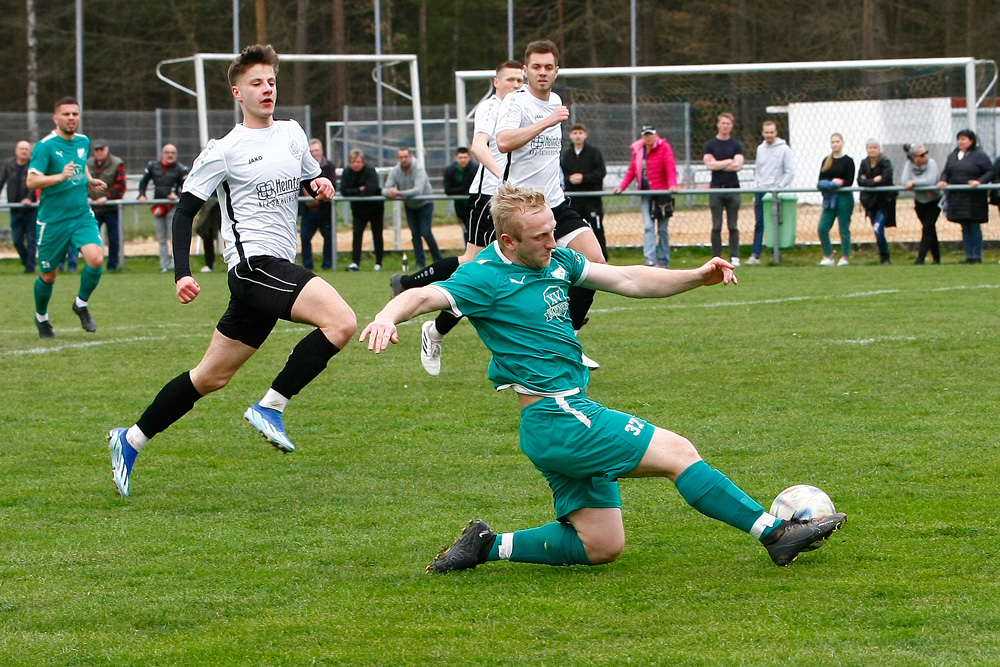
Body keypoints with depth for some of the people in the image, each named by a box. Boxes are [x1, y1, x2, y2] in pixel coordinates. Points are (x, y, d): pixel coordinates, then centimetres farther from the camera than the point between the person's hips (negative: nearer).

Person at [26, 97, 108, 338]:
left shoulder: (84, 141, 7)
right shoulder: (45, 146, -13)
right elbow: (31, 181, -21)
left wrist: (89, 181, 10)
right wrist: (61, 176, -34)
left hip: (82, 215, 4)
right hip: (53, 219, -4)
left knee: (96, 259, -20)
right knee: (48, 275, 7)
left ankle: (82, 304, 6)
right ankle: (41, 318, 35)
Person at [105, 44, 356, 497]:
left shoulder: (292, 134, 15)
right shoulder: (224, 151, -4)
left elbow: (312, 176, 32)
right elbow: (185, 210, -2)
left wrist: (321, 183, 7)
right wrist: (182, 273, -12)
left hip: (278, 268, 7)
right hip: (254, 263, -7)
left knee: (212, 376, 12)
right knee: (341, 321, -25)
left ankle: (131, 441, 22)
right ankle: (271, 406, -17)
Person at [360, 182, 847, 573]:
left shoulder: (555, 259, 11)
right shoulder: (487, 277, -13)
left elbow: (626, 280, 16)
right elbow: (425, 296, -26)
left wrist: (697, 277, 5)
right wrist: (388, 315, -49)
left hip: (570, 414, 10)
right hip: (557, 418, -10)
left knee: (602, 547, 10)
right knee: (677, 452, -9)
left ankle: (489, 545, 14)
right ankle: (775, 533, -2)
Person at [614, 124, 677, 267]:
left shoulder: (664, 147, -6)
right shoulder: (638, 150, 9)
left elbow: (670, 167, -17)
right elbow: (632, 171, 14)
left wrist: (672, 185, -32)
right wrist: (622, 187, 3)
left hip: (662, 192, -4)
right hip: (646, 193, 4)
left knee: (663, 229, 4)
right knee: (648, 227, -9)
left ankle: (663, 260, 12)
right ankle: (650, 260, -17)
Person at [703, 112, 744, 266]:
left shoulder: (736, 145, 7)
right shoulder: (710, 145, 6)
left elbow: (738, 165, -7)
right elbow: (709, 165, -8)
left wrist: (718, 165, -7)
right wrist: (729, 162, -6)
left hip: (733, 189, 0)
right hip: (716, 189, 0)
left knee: (733, 226, 1)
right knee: (716, 226, 0)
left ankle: (735, 257, 5)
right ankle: (717, 258, 3)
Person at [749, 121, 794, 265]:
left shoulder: (784, 149, -4)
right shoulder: (760, 149, 13)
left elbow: (790, 172, -6)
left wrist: (779, 187, -12)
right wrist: (756, 186, 9)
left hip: (775, 192, -4)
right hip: (760, 191, 4)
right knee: (759, 224, 0)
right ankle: (755, 255, -4)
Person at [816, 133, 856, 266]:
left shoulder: (848, 161, -1)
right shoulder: (826, 161, 13)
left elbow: (849, 181, -6)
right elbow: (820, 180, 9)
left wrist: (840, 183, -19)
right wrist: (831, 183, -8)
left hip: (844, 197, -4)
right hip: (829, 198, 5)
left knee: (844, 229, 0)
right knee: (822, 229, -4)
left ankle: (845, 258, 8)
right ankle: (828, 257, 7)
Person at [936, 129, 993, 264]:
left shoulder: (979, 155, -4)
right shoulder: (953, 156, 15)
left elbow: (990, 172, -6)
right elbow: (946, 172, 21)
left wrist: (979, 181, -19)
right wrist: (943, 181, 1)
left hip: (973, 197, -6)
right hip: (957, 196, 6)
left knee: (974, 227, -4)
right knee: (965, 228, 7)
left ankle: (978, 256, 3)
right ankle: (969, 256, 11)